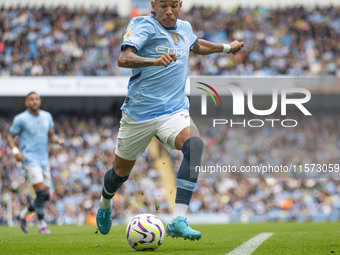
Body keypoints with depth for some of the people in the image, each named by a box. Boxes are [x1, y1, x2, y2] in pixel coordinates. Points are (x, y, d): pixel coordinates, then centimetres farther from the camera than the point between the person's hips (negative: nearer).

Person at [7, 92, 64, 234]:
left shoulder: (47, 117, 11)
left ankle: (24, 214, 27)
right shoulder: (21, 119, -4)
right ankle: (41, 224, -5)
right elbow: (10, 137, 2)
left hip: (44, 161, 6)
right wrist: (15, 151, -15)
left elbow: (51, 135, 21)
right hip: (30, 160, -6)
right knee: (41, 192, -17)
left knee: (46, 196, 5)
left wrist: (58, 140, -2)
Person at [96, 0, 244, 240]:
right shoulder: (143, 25, -10)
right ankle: (105, 206, 49)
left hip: (175, 110, 3)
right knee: (121, 172, 11)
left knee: (194, 144, -30)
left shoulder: (185, 28, 9)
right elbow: (124, 59, -28)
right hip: (139, 112, -3)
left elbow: (198, 45, 35)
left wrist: (228, 47, 43)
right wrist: (155, 61, -44)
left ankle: (179, 220, -36)